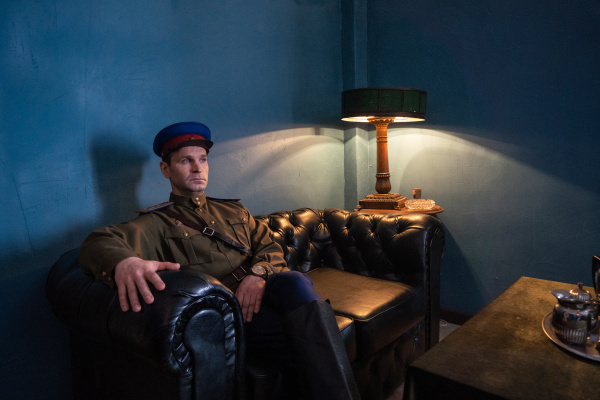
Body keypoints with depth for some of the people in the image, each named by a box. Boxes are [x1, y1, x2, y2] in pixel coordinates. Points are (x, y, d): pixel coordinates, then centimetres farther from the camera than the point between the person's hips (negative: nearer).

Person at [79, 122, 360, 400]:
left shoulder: (234, 210, 28)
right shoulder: (157, 223, 12)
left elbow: (271, 248, 17)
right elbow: (99, 242, -7)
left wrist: (258, 274, -9)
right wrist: (124, 263, -34)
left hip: (261, 294, 5)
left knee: (294, 281, -33)